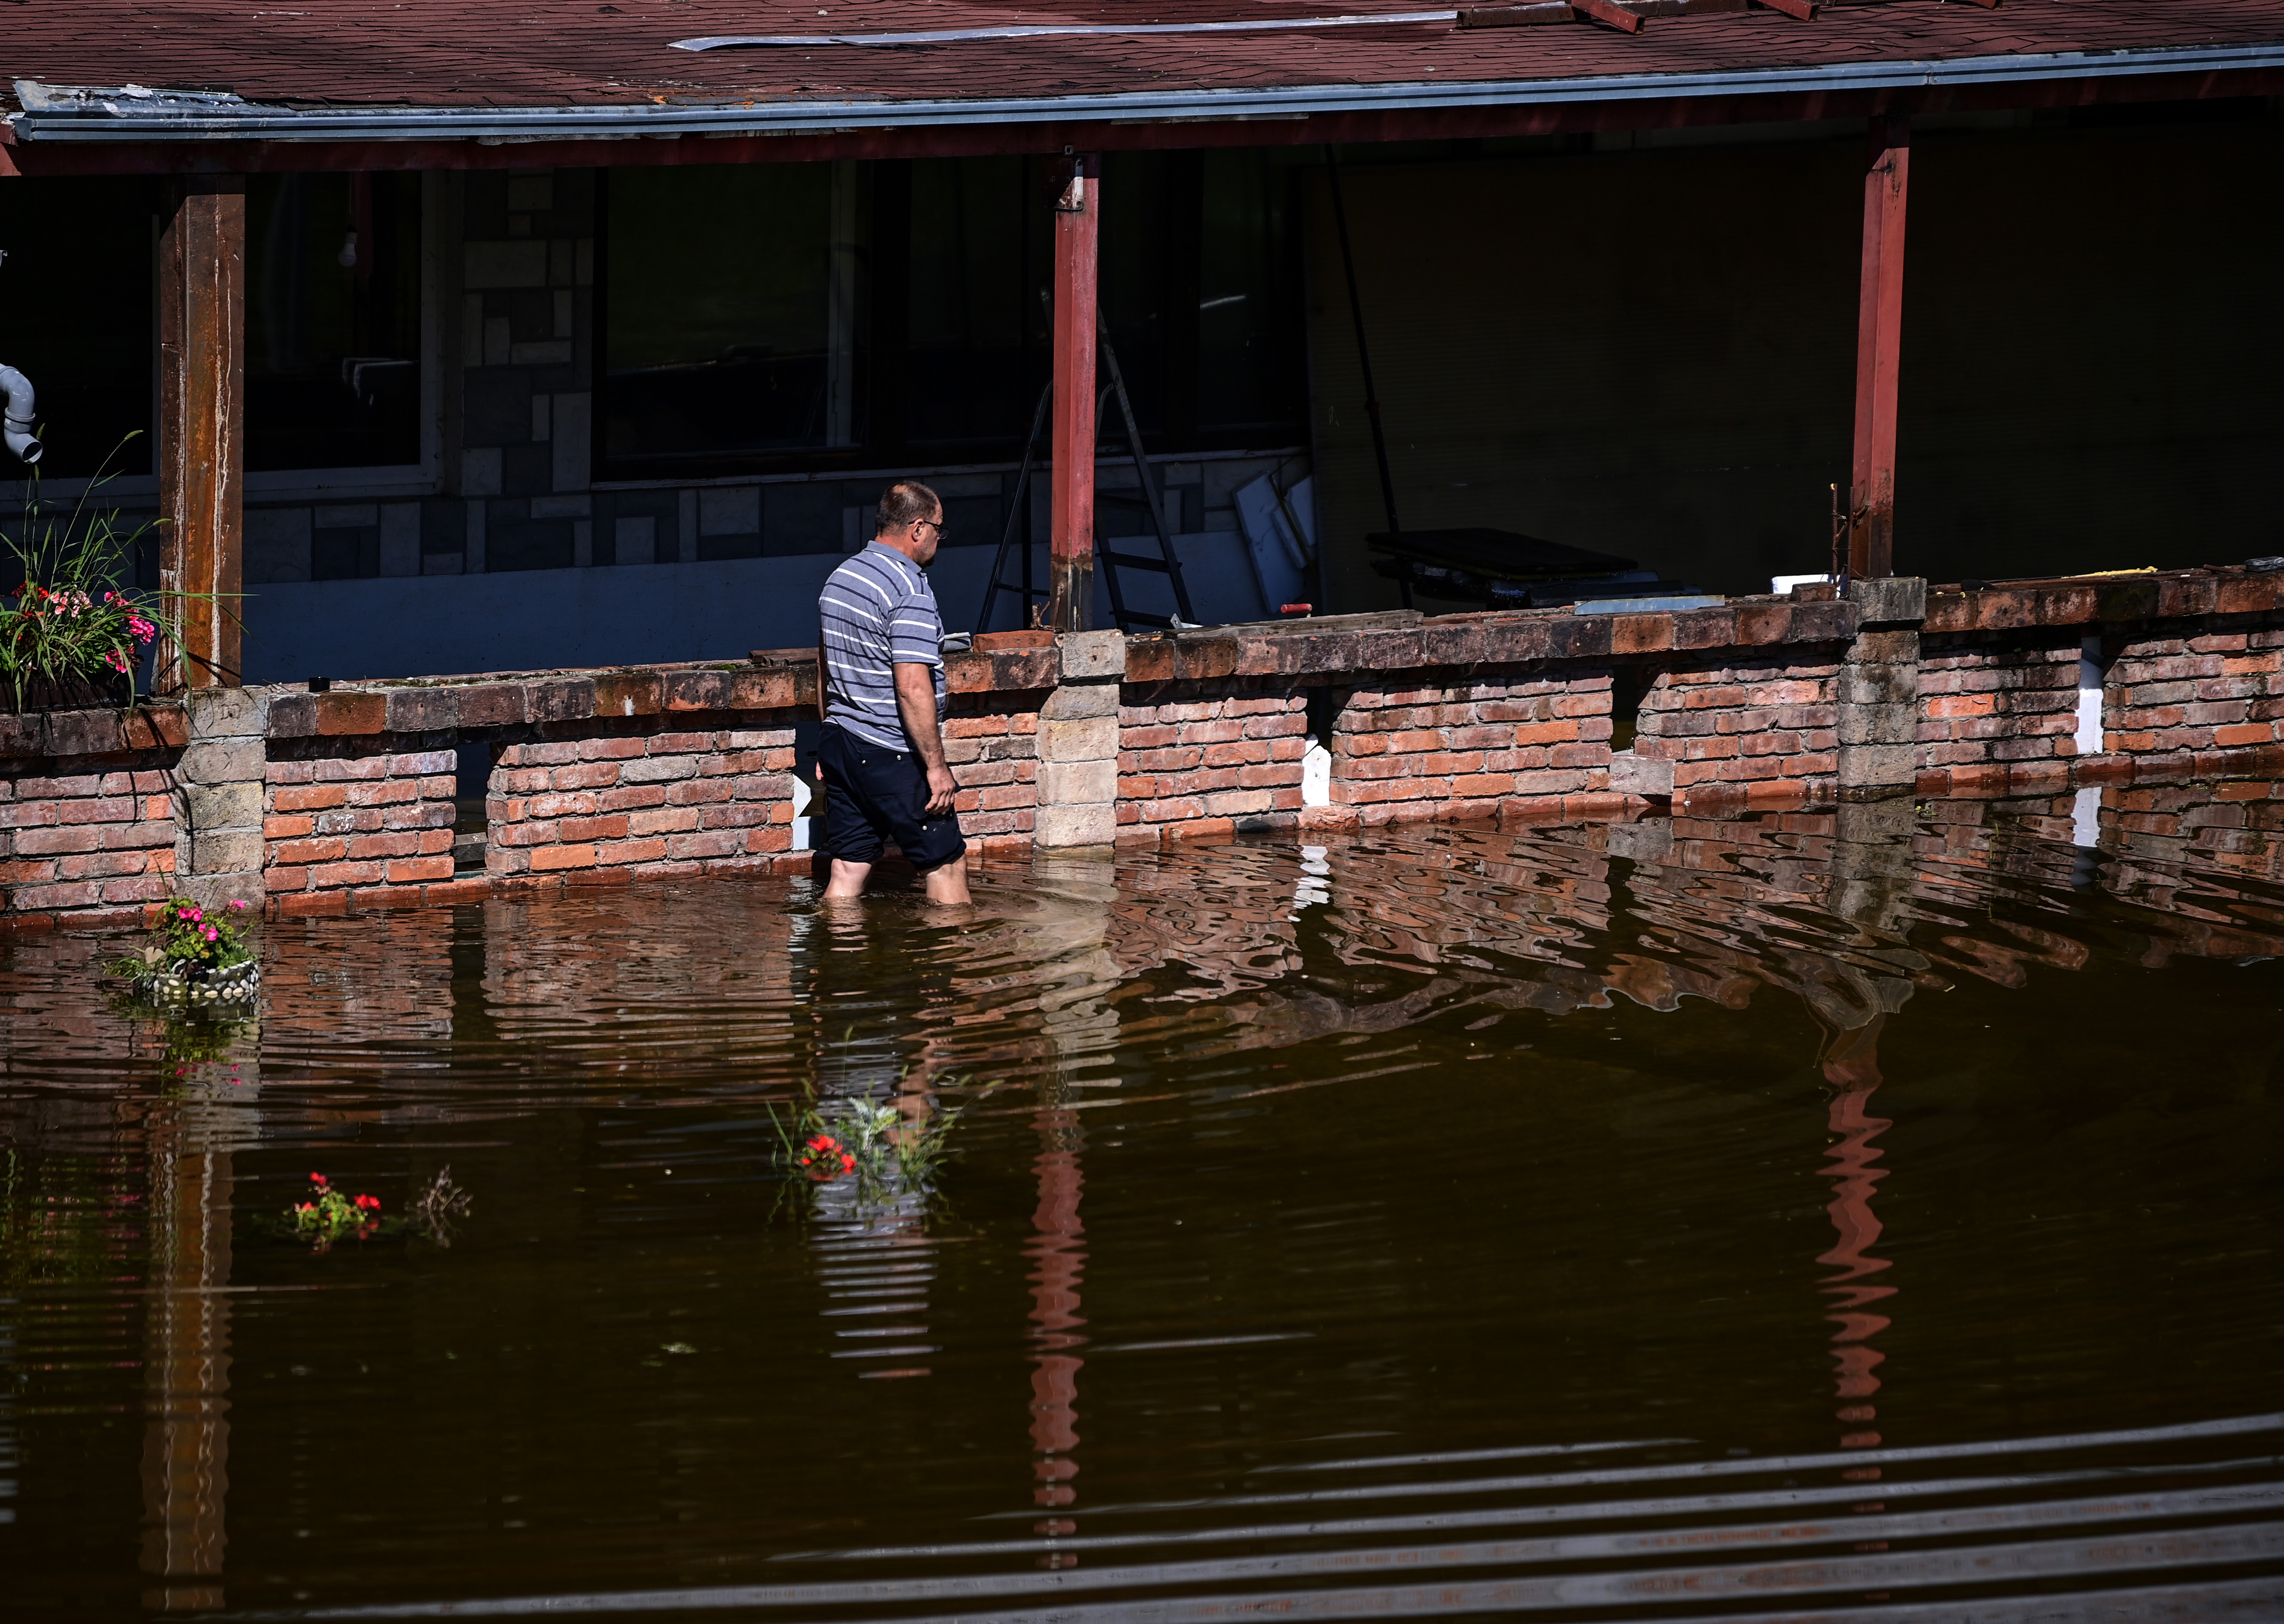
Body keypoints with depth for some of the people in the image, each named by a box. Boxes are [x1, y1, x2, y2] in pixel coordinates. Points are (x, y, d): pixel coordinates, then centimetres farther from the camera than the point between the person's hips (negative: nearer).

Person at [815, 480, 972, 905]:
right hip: (892, 757, -8)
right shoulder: (909, 591, -18)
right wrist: (936, 766, -19)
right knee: (946, 865, 3)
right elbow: (912, 687, -24)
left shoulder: (840, 579, 10)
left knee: (848, 871, 9)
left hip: (840, 743, 8)